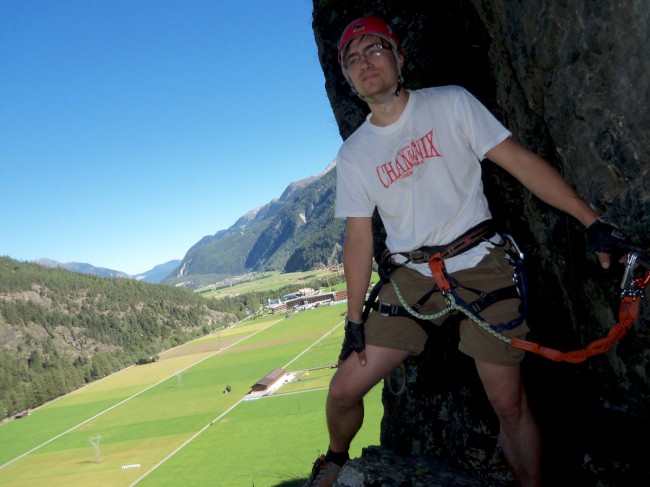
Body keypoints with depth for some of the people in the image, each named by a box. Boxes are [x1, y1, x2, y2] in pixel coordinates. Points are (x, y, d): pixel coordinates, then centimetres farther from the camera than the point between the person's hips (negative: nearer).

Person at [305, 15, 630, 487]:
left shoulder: (451, 103, -1)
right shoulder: (353, 155, 6)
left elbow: (520, 160, -4)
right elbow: (359, 239, 5)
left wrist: (593, 220, -9)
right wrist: (355, 320, 1)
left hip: (481, 266, -2)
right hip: (411, 277, 2)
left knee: (509, 402, -1)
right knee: (344, 389, -1)